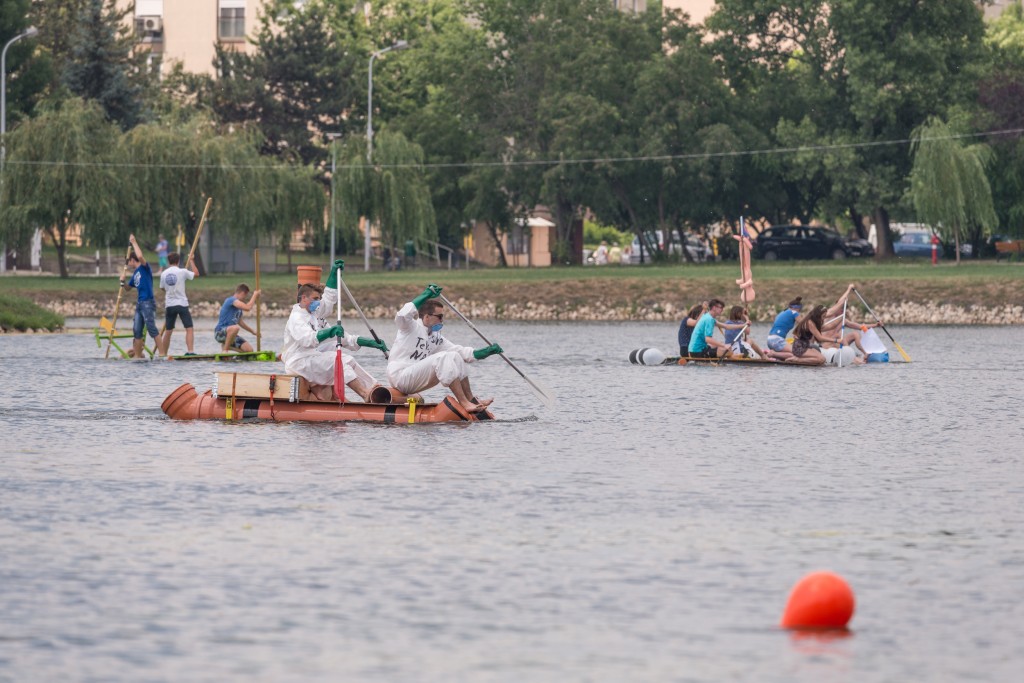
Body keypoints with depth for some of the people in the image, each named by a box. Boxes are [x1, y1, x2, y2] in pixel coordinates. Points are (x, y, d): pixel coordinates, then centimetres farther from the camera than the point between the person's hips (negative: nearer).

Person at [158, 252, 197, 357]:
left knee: (168, 331, 13)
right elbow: (195, 274, 5)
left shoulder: (164, 274, 3)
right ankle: (190, 351, -20)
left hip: (169, 305, 4)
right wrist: (191, 261, 15)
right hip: (182, 304, -4)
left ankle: (163, 353, 16)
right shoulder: (182, 272, -9)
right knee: (189, 329, -5)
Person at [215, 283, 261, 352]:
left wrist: (252, 331, 26)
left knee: (249, 350, -5)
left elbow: (240, 322, 29)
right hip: (220, 332, -9)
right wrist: (254, 296, -12)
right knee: (235, 328, -42)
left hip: (230, 334, 9)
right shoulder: (231, 300, -13)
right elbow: (247, 308, -25)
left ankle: (226, 345, 15)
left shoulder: (239, 304, 16)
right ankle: (225, 349, -21)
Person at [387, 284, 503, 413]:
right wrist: (426, 295, -26)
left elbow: (464, 353, 15)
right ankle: (464, 403, -29)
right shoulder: (411, 328, -5)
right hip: (399, 375, -8)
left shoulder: (436, 338, 17)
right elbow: (403, 315, -30)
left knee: (455, 357, 1)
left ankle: (471, 399, -2)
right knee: (443, 358, -24)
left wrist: (487, 351, 3)